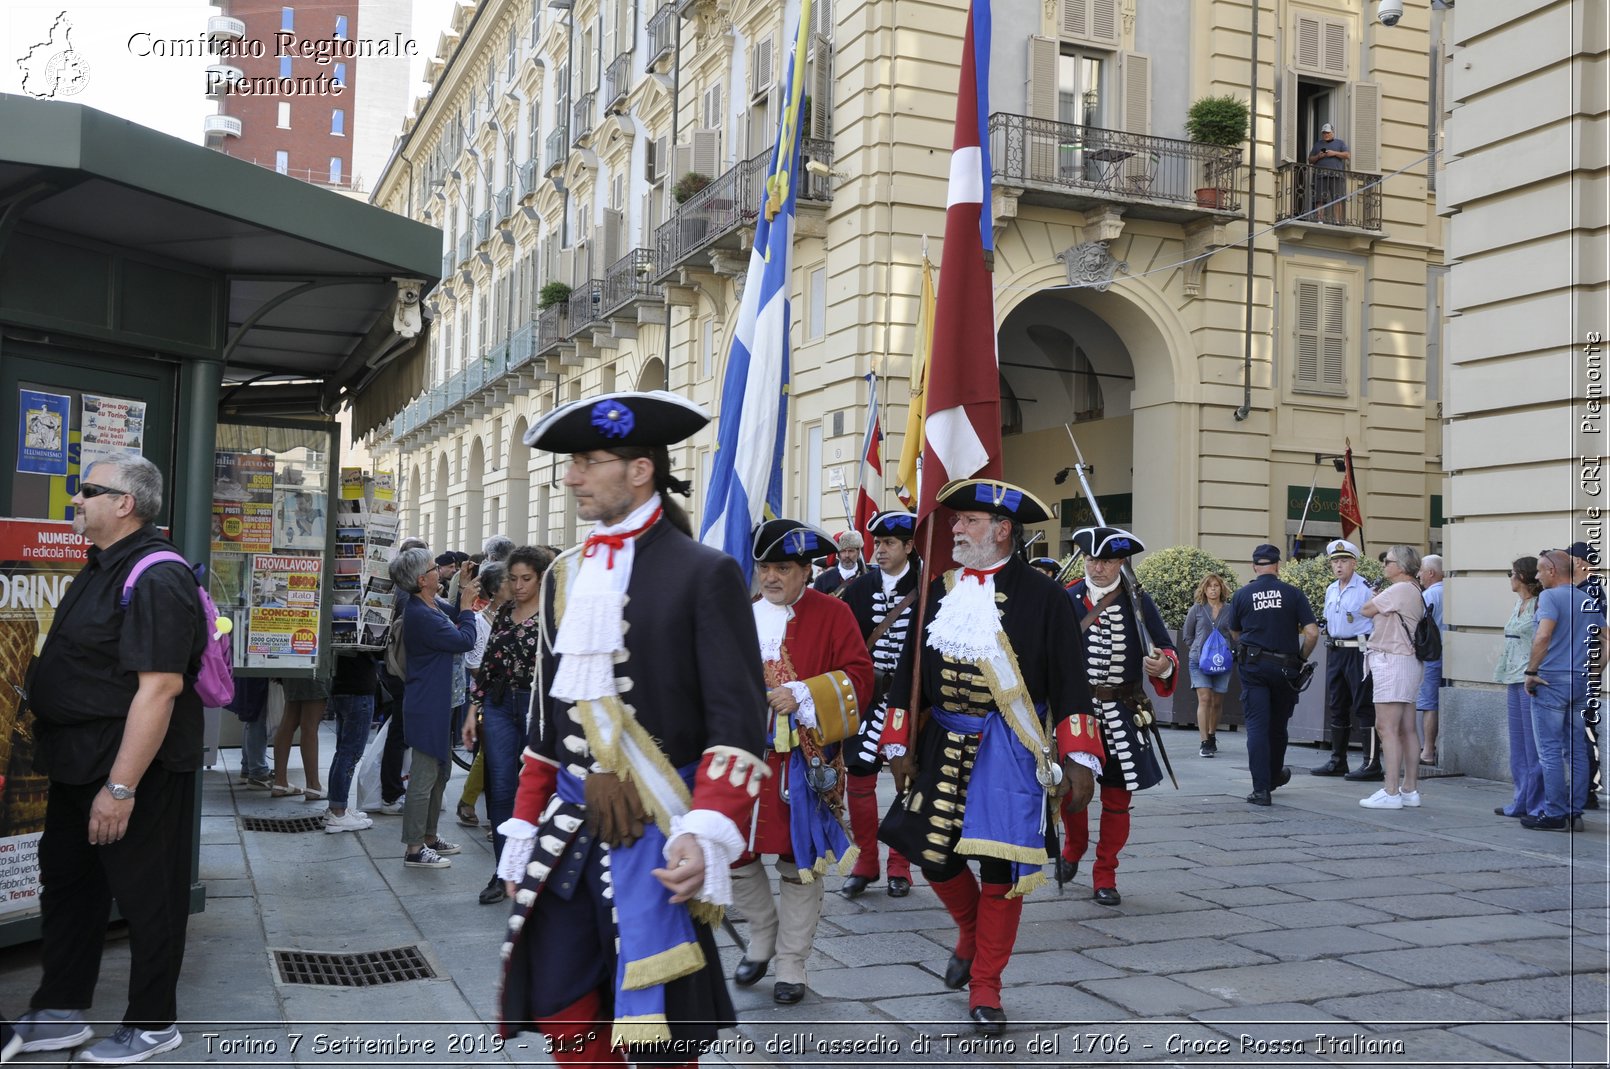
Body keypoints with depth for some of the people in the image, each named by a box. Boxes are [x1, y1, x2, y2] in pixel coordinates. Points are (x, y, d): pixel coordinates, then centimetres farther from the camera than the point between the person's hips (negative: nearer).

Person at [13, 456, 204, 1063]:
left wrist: (121, 787, -28)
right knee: (67, 883, 19)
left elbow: (159, 687, -28)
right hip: (79, 763, 11)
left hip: (135, 766, -10)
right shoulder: (103, 568, 11)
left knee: (146, 896, 4)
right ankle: (59, 1015, 34)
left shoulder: (154, 579, -22)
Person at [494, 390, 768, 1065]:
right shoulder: (565, 576, 12)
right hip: (572, 823, 6)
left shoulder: (705, 573, -7)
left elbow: (737, 720, -12)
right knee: (558, 1010, 10)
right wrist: (526, 825, 17)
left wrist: (708, 833, -23)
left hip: (656, 831, -6)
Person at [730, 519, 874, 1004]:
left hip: (805, 761, -4)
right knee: (731, 852, 4)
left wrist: (803, 696, -20)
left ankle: (791, 966, 19)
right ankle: (762, 935, 30)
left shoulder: (832, 614, -1)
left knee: (800, 860, 5)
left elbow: (859, 676, -9)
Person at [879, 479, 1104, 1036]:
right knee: (934, 856, 4)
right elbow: (909, 672, 11)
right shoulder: (938, 591, 7)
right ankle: (971, 931, 36)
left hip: (1012, 751, -4)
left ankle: (985, 990, 15)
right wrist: (900, 747, 8)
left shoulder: (1042, 595, -5)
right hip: (944, 744, 4)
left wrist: (1078, 759, -10)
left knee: (1001, 867, -1)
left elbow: (1070, 683, -6)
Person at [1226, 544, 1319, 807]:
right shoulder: (1293, 593, -2)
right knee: (1278, 725, 17)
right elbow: (1312, 632, -7)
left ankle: (1261, 789, -9)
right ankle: (1274, 776, 38)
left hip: (1253, 666, -1)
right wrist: (1302, 659, 8)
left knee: (1257, 726, -2)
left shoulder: (1242, 595, 0)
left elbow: (1235, 634, 12)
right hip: (1285, 667, 1)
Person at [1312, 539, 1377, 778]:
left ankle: (1372, 763, -2)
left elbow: (1379, 623, -10)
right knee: (1337, 706, 12)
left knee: (1364, 706, -6)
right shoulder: (1330, 590, 14)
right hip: (1335, 651, 8)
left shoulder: (1366, 588, -10)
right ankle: (1337, 761, 20)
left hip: (1359, 650, -8)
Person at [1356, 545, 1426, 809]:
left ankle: (1391, 792, -10)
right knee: (1407, 729, 11)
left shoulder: (1399, 590, -13)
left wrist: (1373, 599, 11)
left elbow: (1366, 609, -7)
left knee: (1387, 728, -10)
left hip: (1391, 661, -10)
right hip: (1407, 661, 10)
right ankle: (1410, 789, 15)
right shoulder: (1414, 591, 18)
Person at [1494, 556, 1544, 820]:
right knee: (1518, 746, 13)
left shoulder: (1540, 605, -12)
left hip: (1531, 682, -9)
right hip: (1516, 681, 9)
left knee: (1533, 748, -4)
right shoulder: (1518, 605, 16)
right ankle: (1521, 803, 19)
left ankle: (1537, 806, 1)